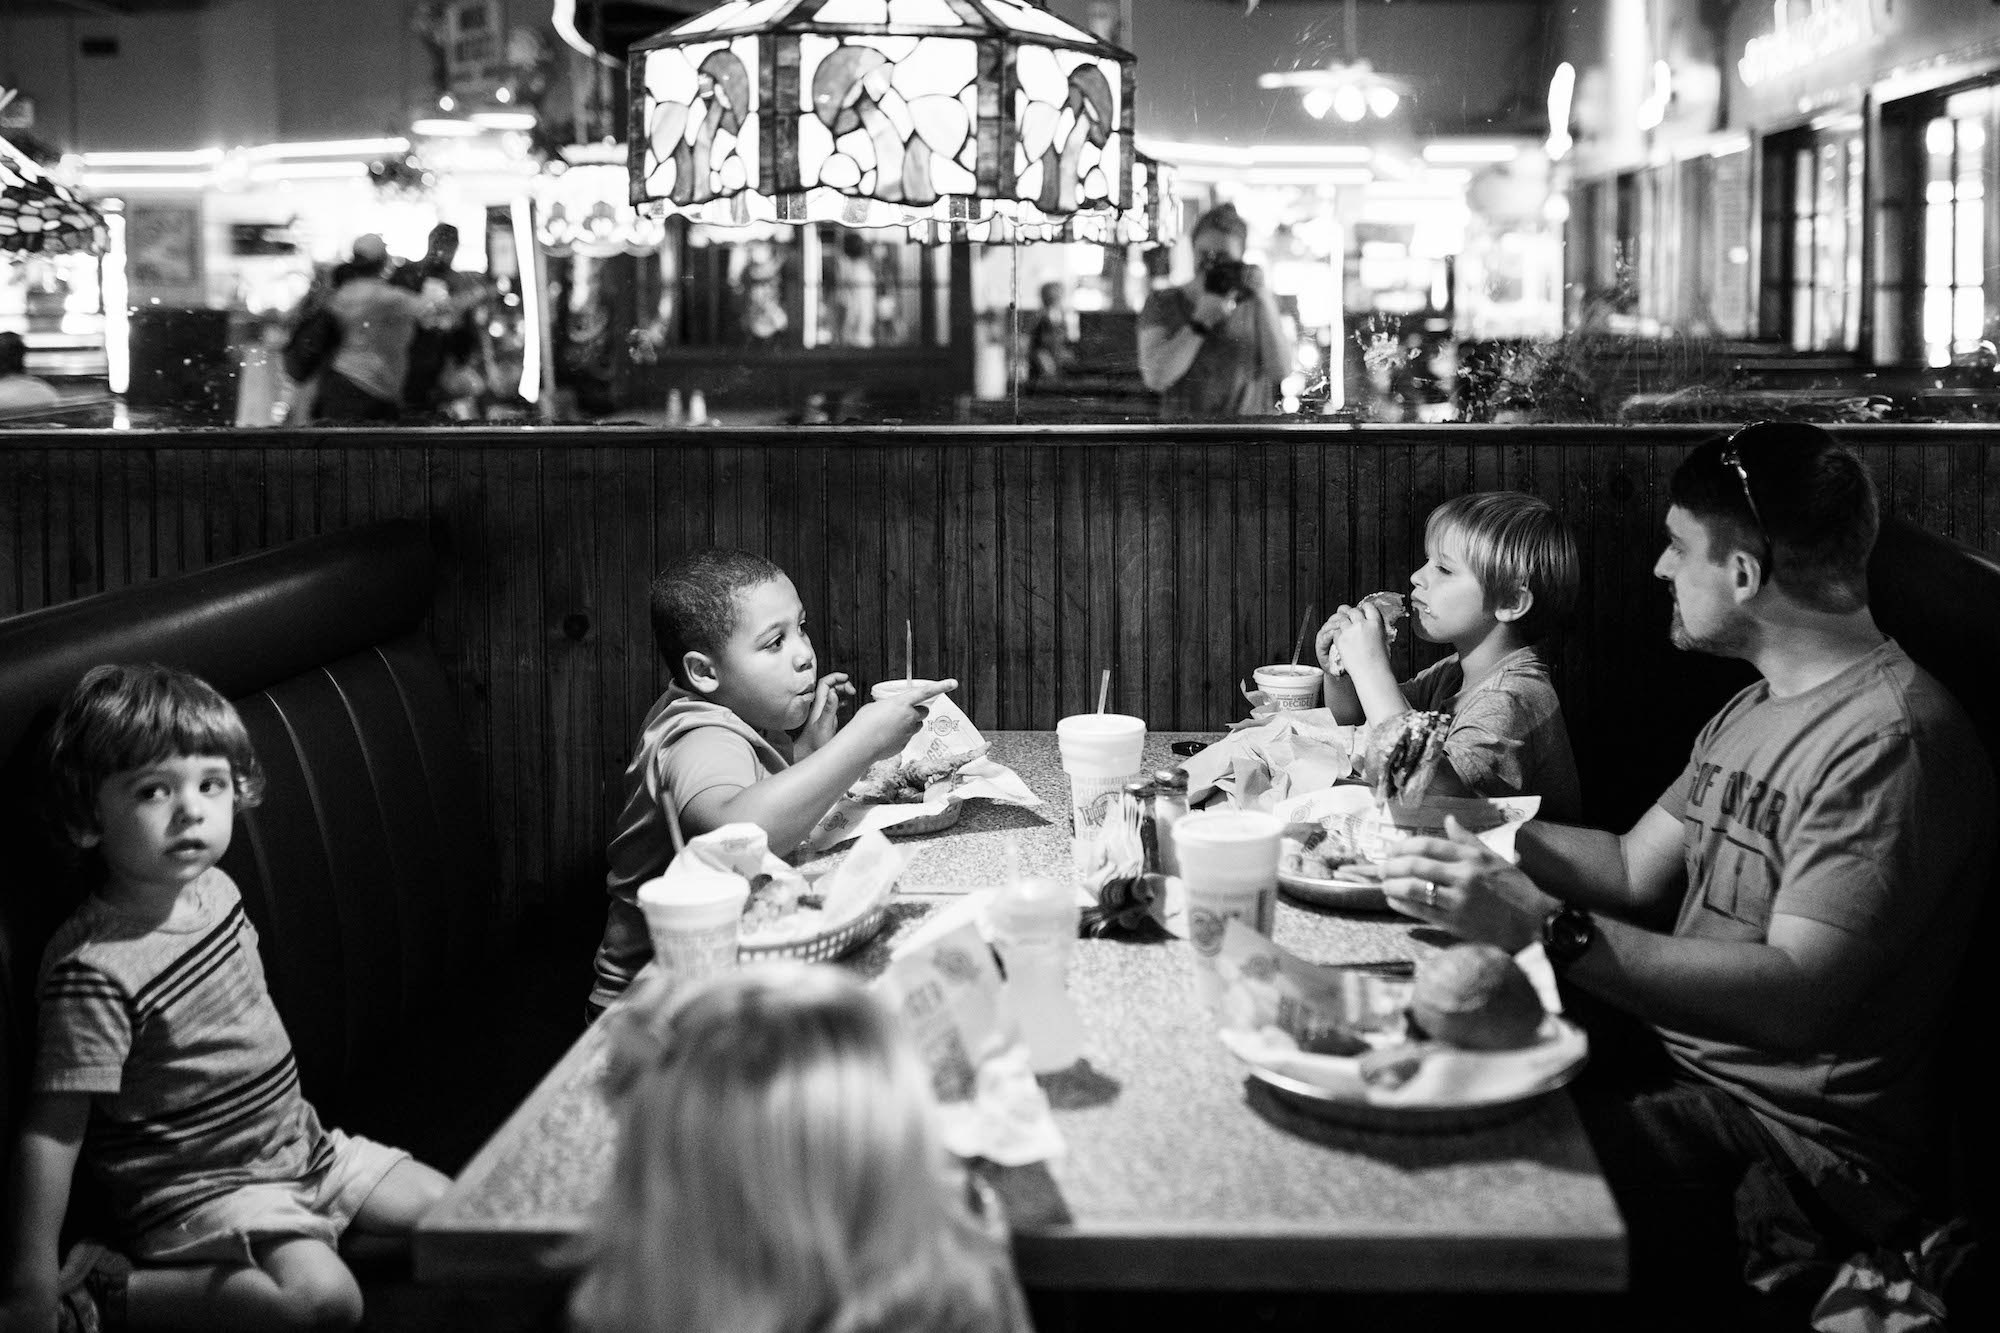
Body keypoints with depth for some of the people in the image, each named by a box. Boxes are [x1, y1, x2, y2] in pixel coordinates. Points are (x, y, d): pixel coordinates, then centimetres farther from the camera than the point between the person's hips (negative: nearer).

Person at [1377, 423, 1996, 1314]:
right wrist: (1464, 826, 6)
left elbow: (1795, 999, -27)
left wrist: (1547, 929, -32)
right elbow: (1635, 870, 17)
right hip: (1682, 1059, 9)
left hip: (1793, 1143, -9)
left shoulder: (1890, 738, -19)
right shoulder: (1755, 709, 15)